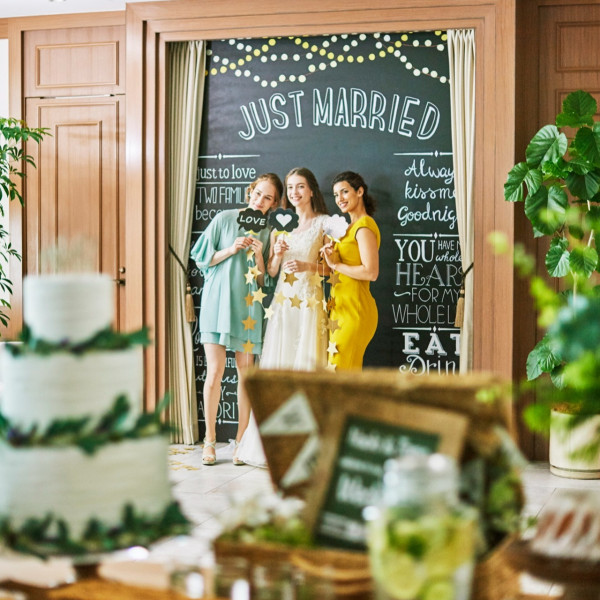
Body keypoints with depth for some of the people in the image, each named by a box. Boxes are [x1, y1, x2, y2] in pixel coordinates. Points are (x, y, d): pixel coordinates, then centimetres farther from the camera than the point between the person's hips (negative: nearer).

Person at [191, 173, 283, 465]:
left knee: (246, 373, 2)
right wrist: (231, 250, -10)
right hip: (218, 300, -2)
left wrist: (258, 255, -9)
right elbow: (203, 258, 3)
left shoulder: (267, 232, 9)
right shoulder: (224, 219, 3)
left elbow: (263, 281, 8)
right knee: (215, 372, -5)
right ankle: (210, 440, 5)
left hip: (247, 306, 2)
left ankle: (241, 441, 11)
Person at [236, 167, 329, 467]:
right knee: (275, 369, 1)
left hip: (310, 303, -4)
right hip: (282, 303, 4)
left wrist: (308, 266, -15)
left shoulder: (324, 223, 2)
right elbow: (271, 271, 15)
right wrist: (277, 254, -4)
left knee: (306, 369, -5)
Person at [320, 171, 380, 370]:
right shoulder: (351, 226, 19)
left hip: (355, 310, -9)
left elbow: (371, 272, -20)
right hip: (341, 308, 9)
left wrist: (335, 265, -12)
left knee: (340, 370, -10)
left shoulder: (364, 226, -11)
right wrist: (332, 256, 1)